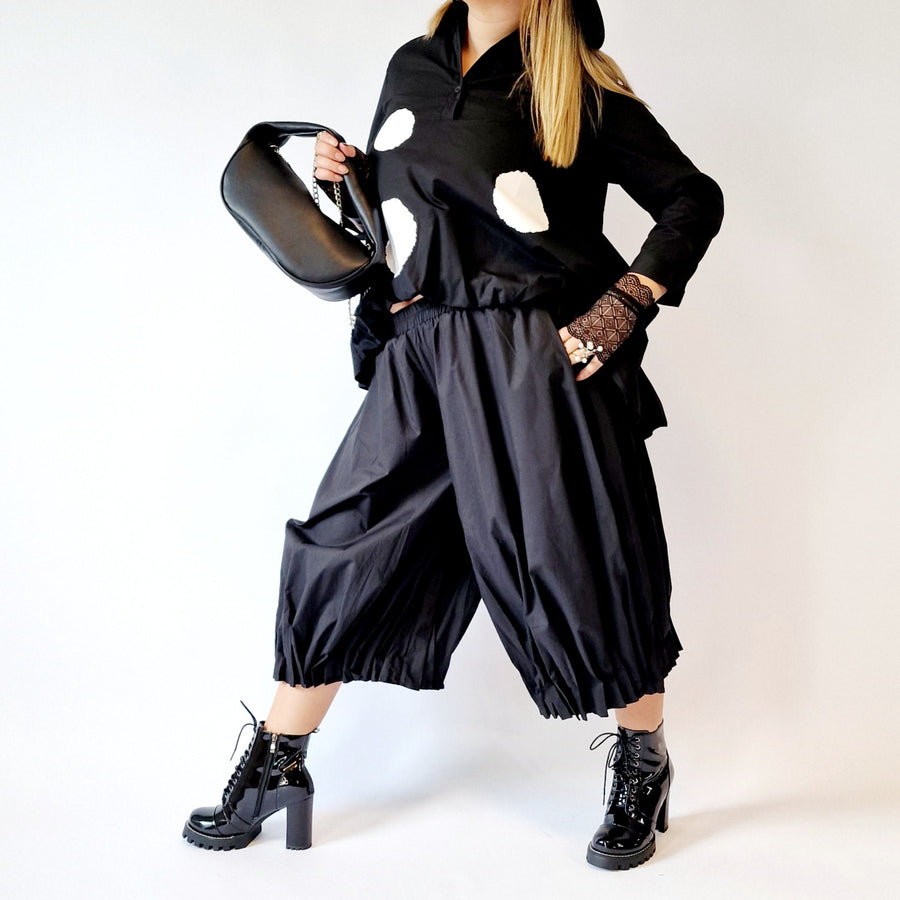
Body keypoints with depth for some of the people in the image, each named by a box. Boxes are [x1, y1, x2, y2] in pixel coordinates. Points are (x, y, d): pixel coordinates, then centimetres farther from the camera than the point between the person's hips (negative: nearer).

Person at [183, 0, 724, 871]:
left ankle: (642, 767, 24)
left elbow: (693, 201, 1)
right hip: (420, 361, 5)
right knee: (343, 548, 6)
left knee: (573, 563, -1)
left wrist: (614, 317, -8)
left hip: (540, 361, -4)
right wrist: (344, 172, 5)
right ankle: (276, 765, 23)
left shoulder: (576, 88, -1)